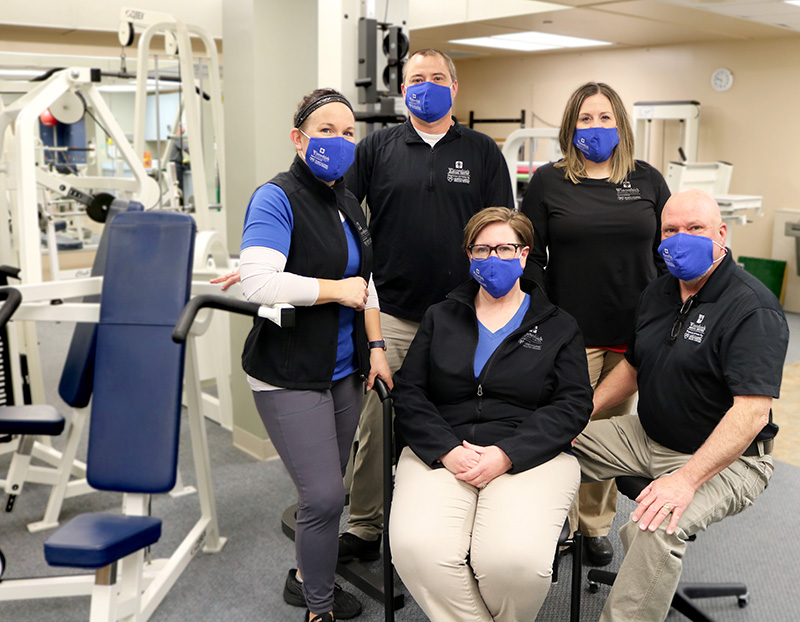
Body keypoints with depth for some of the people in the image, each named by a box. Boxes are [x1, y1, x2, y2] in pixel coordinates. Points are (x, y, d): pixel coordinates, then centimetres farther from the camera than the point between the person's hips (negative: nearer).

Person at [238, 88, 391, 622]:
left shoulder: (349, 205, 12)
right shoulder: (277, 198, -13)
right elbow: (259, 283, -26)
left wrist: (375, 347, 11)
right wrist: (337, 290, -16)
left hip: (344, 369, 8)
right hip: (291, 376, -7)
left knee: (326, 490, 16)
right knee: (325, 496, -7)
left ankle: (306, 579, 39)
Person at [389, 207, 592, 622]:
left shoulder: (558, 327, 14)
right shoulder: (441, 318, 18)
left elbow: (573, 405, 3)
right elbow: (408, 393, 9)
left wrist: (506, 454, -12)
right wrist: (447, 450, -9)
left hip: (528, 457, -1)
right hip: (441, 454, 2)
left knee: (515, 559, -29)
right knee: (417, 548, -28)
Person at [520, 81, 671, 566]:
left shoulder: (648, 181, 8)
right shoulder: (548, 182, 2)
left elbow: (667, 253, 11)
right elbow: (532, 257, 0)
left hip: (634, 333, 3)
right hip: (573, 333, -2)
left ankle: (597, 525, 28)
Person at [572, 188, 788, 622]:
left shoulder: (753, 309, -19)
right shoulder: (658, 293, 7)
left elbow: (752, 412, -28)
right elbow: (632, 367, 19)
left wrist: (687, 480, -36)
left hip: (725, 458, -8)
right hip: (647, 436, 8)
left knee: (658, 526, -35)